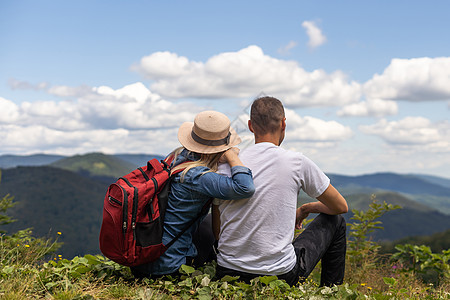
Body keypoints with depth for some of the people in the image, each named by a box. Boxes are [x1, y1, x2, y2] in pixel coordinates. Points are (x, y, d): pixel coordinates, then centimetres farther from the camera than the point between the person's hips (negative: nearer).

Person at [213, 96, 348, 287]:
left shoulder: (225, 166, 0)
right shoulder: (296, 162, -8)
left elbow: (217, 233, 8)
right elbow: (341, 207, 7)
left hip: (227, 276, 3)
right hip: (281, 276, -3)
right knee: (336, 222, 20)